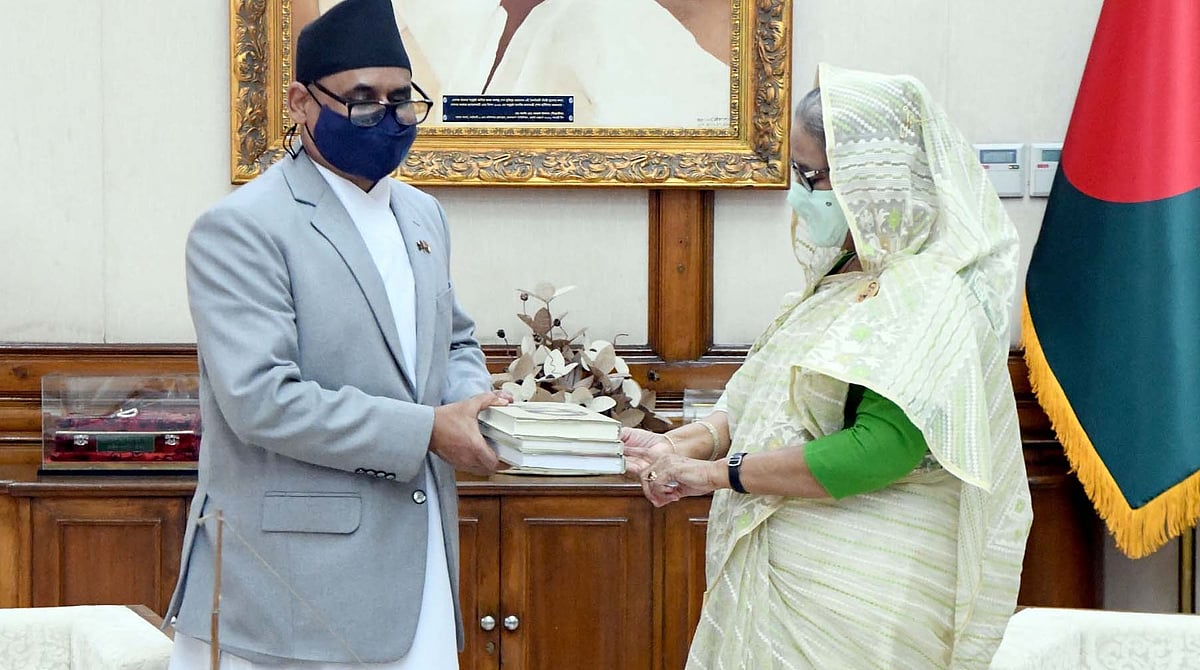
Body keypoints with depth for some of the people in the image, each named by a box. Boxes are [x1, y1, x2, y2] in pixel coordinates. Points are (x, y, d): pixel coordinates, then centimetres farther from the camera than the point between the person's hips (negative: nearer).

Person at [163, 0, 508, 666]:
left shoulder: (422, 214, 13)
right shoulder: (238, 229, -12)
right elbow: (261, 400, -20)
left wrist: (473, 400, 1)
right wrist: (425, 430, -18)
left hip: (418, 555, 7)